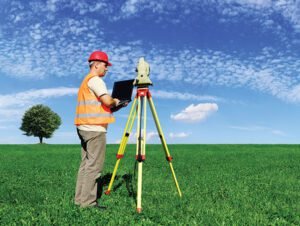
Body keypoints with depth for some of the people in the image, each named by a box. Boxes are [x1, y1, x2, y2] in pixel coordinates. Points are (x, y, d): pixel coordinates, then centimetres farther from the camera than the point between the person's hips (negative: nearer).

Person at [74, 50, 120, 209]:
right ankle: (88, 201, -3)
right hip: (95, 128, -10)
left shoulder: (86, 80, 24)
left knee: (86, 164, 10)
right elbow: (107, 100, -19)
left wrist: (112, 104, 15)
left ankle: (80, 198, 14)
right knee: (94, 165, -7)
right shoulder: (95, 79, -7)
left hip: (85, 128, 10)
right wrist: (115, 102, 2)